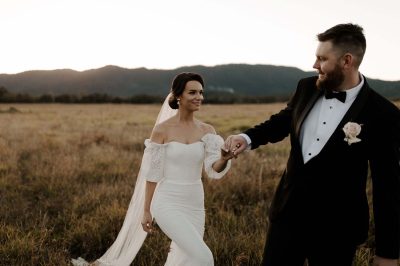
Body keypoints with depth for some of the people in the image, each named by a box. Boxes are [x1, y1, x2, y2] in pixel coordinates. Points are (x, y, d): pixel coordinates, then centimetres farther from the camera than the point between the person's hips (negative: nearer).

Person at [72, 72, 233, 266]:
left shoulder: (207, 131, 2)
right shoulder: (162, 130, -8)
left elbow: (214, 170, -10)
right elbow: (152, 174, -4)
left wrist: (224, 159, -32)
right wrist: (146, 211, -1)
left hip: (195, 206, 5)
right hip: (168, 204, -5)